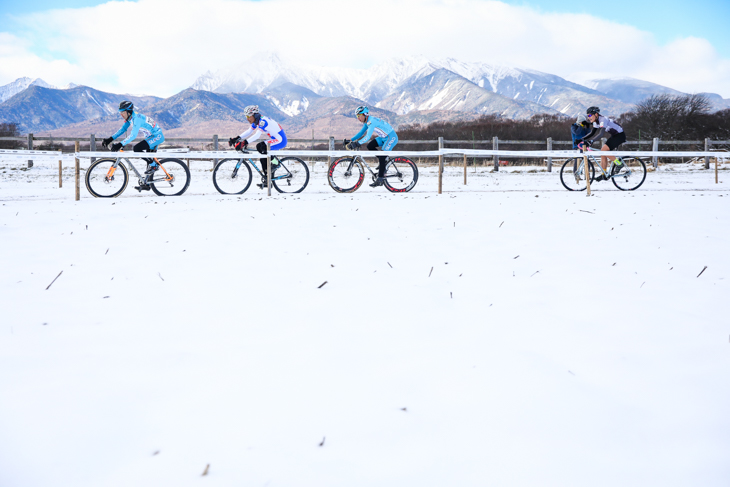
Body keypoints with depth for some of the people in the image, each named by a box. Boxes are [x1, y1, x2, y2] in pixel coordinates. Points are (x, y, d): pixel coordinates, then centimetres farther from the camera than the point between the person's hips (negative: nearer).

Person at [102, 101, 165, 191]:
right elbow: (122, 129, 7)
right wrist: (111, 139, -4)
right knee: (149, 160, 13)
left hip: (157, 136, -10)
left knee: (136, 148, -24)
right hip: (151, 137, 10)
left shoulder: (136, 118, -25)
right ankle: (147, 184, 20)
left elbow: (133, 135, -32)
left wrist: (120, 144, -36)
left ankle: (154, 165, -11)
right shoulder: (129, 117, 3)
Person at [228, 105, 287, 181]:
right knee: (262, 156, 7)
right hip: (276, 139, 10)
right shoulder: (256, 121, 6)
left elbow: (257, 135, -34)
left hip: (280, 140, -10)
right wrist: (237, 138, -4)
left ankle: (274, 163, -8)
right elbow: (249, 131, 8)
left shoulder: (263, 121, -23)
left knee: (260, 147, -26)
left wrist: (245, 142, -42)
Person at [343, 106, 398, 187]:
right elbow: (360, 133, 12)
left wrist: (357, 144, -43)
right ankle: (384, 160, 11)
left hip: (391, 137, -9)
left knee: (382, 157, -15)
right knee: (370, 146, 0)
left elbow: (368, 136, -35)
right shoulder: (366, 122, 5)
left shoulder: (372, 121, -24)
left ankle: (380, 179, -10)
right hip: (384, 137, 9)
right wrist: (350, 141, 1)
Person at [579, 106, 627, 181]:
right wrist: (582, 139, -6)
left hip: (620, 135, -9)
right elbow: (592, 133, 7)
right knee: (603, 154, 2)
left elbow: (600, 133, -38)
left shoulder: (603, 120, -26)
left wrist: (590, 141, -48)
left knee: (604, 150, -22)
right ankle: (603, 175, 8)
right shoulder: (596, 121, 1)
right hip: (614, 136, 9)